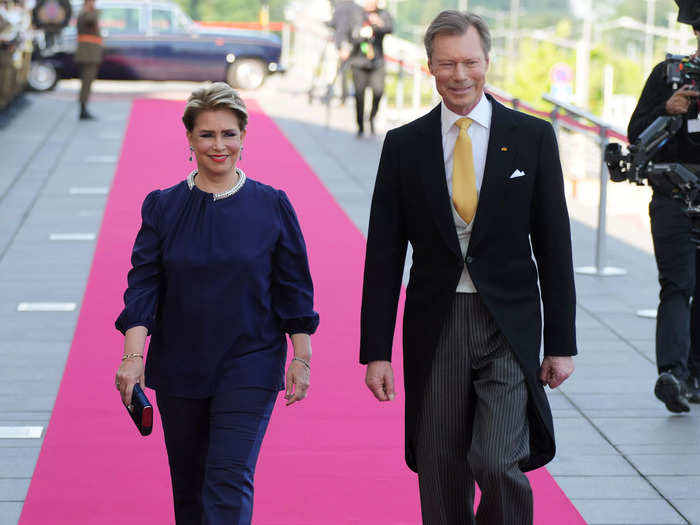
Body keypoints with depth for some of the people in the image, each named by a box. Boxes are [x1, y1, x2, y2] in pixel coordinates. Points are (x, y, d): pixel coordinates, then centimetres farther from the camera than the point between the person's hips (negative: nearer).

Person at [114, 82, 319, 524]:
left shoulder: (272, 206, -2)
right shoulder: (163, 207, 1)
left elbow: (294, 288, 1)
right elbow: (143, 285, -4)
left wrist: (301, 359, -2)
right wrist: (133, 356, -15)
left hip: (249, 365, -2)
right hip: (179, 367, 3)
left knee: (230, 477, -13)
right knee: (189, 484, 12)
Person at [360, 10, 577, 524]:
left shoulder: (532, 136, 1)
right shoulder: (404, 145, 3)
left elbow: (554, 246, 2)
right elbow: (384, 255, 4)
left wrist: (561, 343, 0)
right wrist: (376, 350, -1)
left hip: (509, 327, -2)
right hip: (436, 328, 2)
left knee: (497, 463, -14)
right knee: (441, 476, 6)